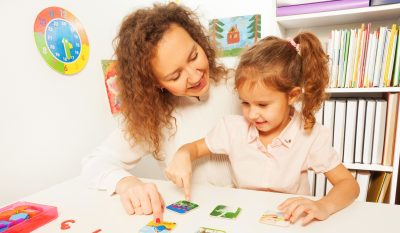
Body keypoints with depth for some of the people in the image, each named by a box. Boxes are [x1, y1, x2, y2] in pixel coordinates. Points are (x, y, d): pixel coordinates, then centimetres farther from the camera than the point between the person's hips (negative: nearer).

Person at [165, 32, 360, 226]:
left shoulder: (312, 136, -14)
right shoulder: (233, 127, -9)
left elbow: (349, 184, -9)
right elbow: (195, 147, 3)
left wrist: (324, 206, -30)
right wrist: (182, 155, -21)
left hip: (290, 223, -1)